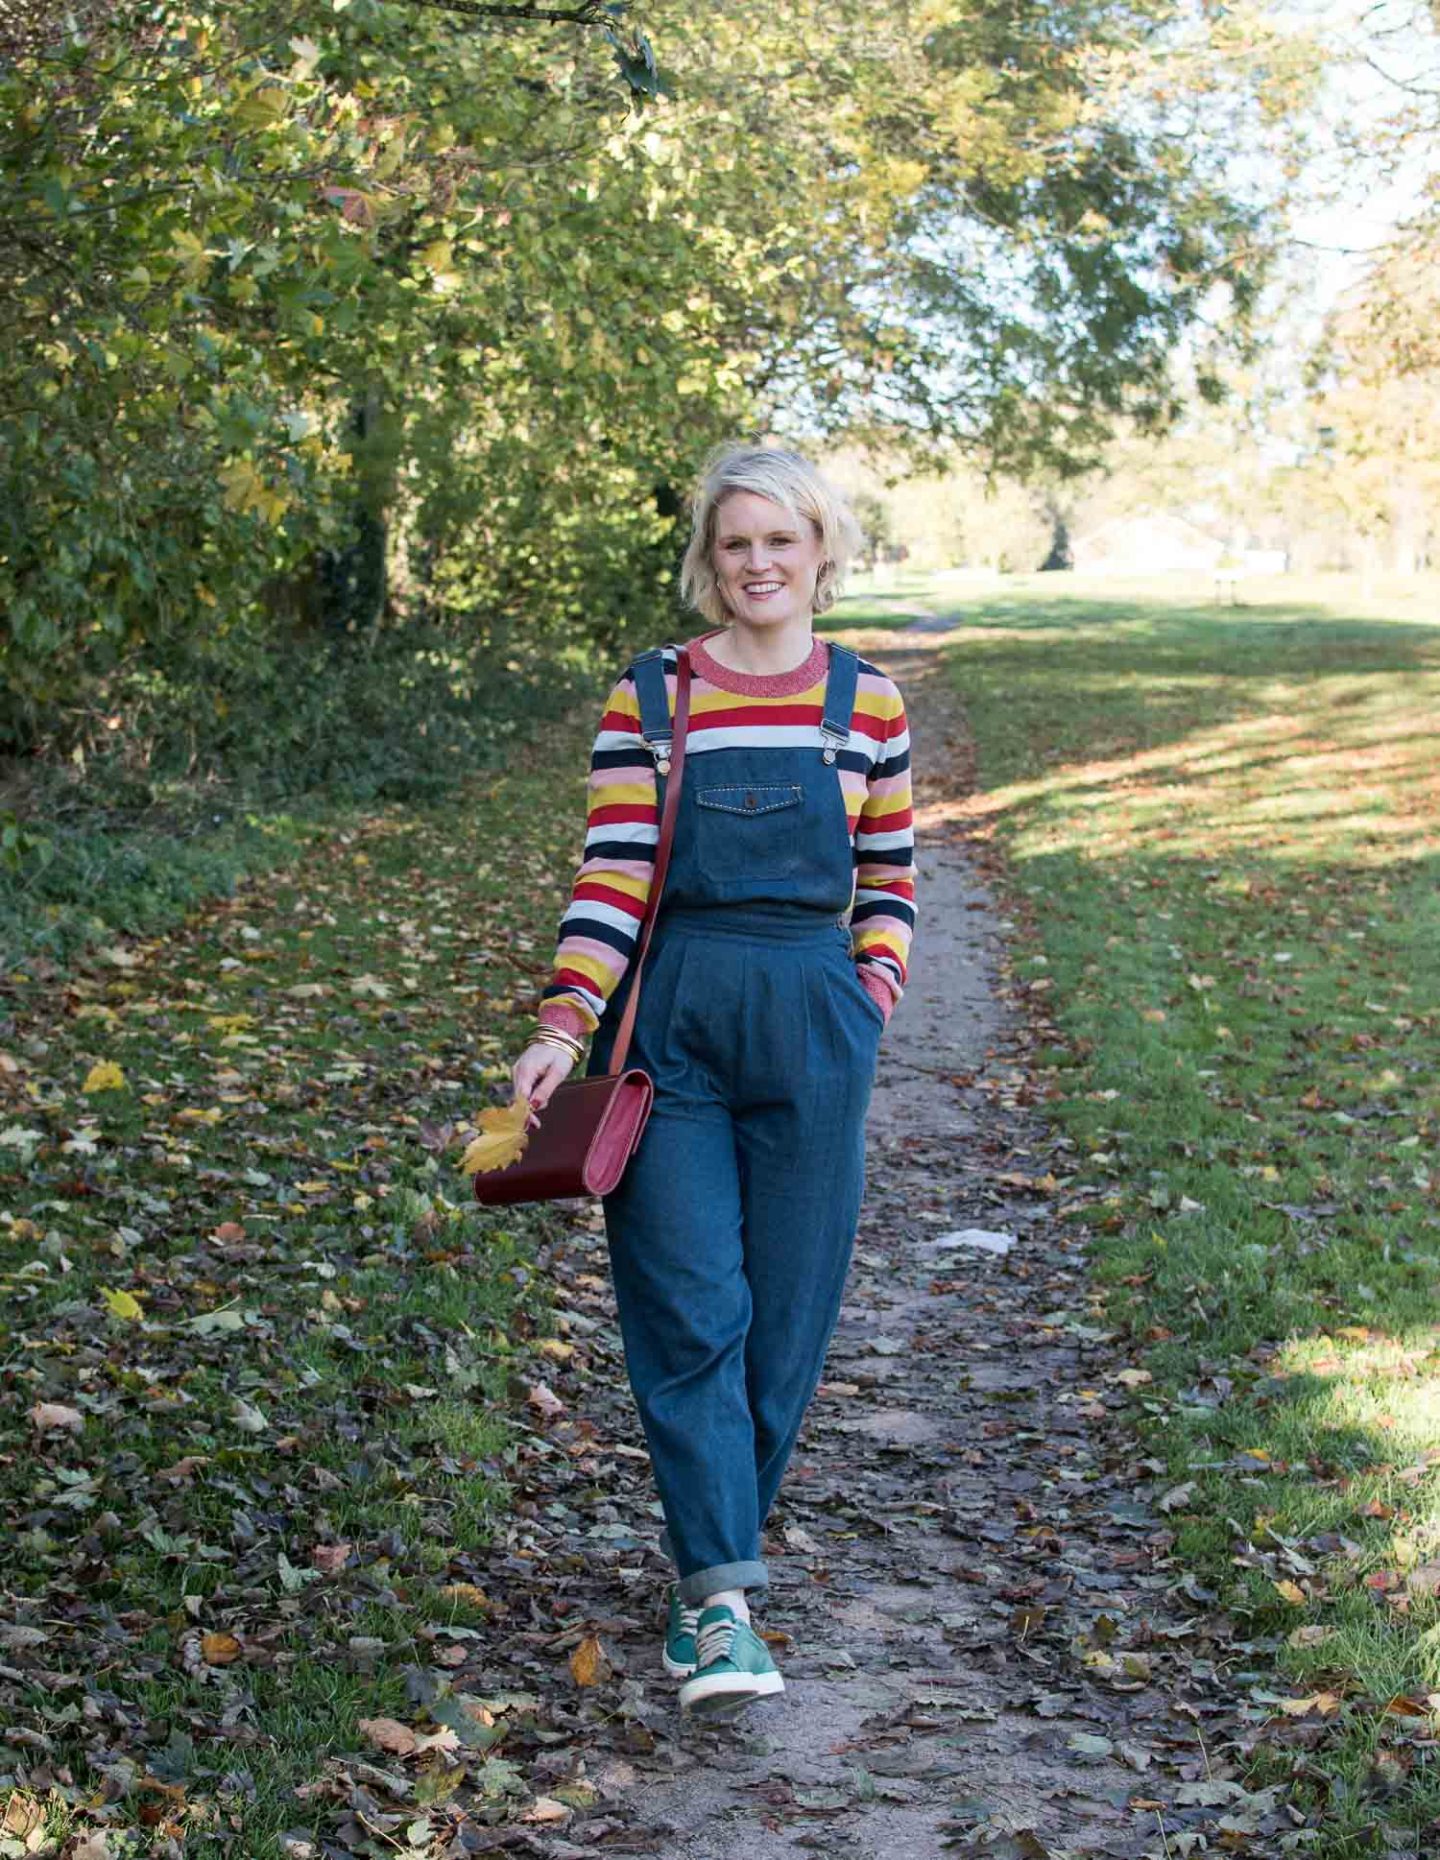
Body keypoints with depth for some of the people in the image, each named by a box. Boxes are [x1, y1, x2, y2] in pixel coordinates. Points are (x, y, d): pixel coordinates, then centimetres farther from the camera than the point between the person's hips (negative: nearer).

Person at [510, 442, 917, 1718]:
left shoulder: (866, 704, 7)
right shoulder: (649, 699, 2)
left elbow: (889, 879, 15)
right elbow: (612, 873, -3)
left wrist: (872, 994, -1)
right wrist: (565, 1026, -14)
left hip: (810, 1033, 2)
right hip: (670, 1024, -1)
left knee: (783, 1315, 4)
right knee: (692, 1311, -8)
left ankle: (709, 1571, 21)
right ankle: (723, 1604, -7)